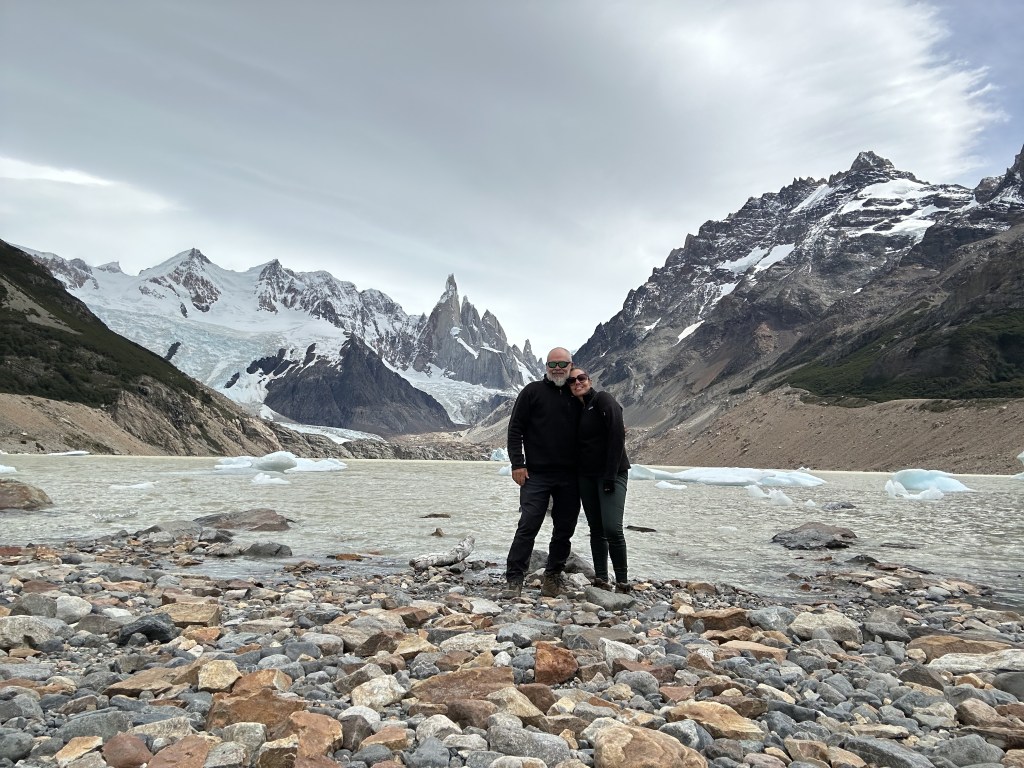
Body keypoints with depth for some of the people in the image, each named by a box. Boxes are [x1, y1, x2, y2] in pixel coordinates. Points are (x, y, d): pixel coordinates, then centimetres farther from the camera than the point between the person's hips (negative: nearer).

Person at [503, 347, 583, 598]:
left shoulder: (576, 396, 12)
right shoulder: (533, 391, 1)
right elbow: (515, 429, -1)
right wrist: (517, 464, -9)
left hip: (569, 477, 4)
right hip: (536, 474, -4)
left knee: (564, 530, 9)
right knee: (528, 526, -8)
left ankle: (553, 576, 24)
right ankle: (514, 579, -2)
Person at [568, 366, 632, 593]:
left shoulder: (603, 400, -7)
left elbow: (617, 436, -15)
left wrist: (610, 476, -19)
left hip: (612, 474, -7)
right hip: (587, 476, 7)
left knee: (612, 528, -15)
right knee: (596, 529, 7)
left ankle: (622, 582, -4)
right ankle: (601, 580, 13)